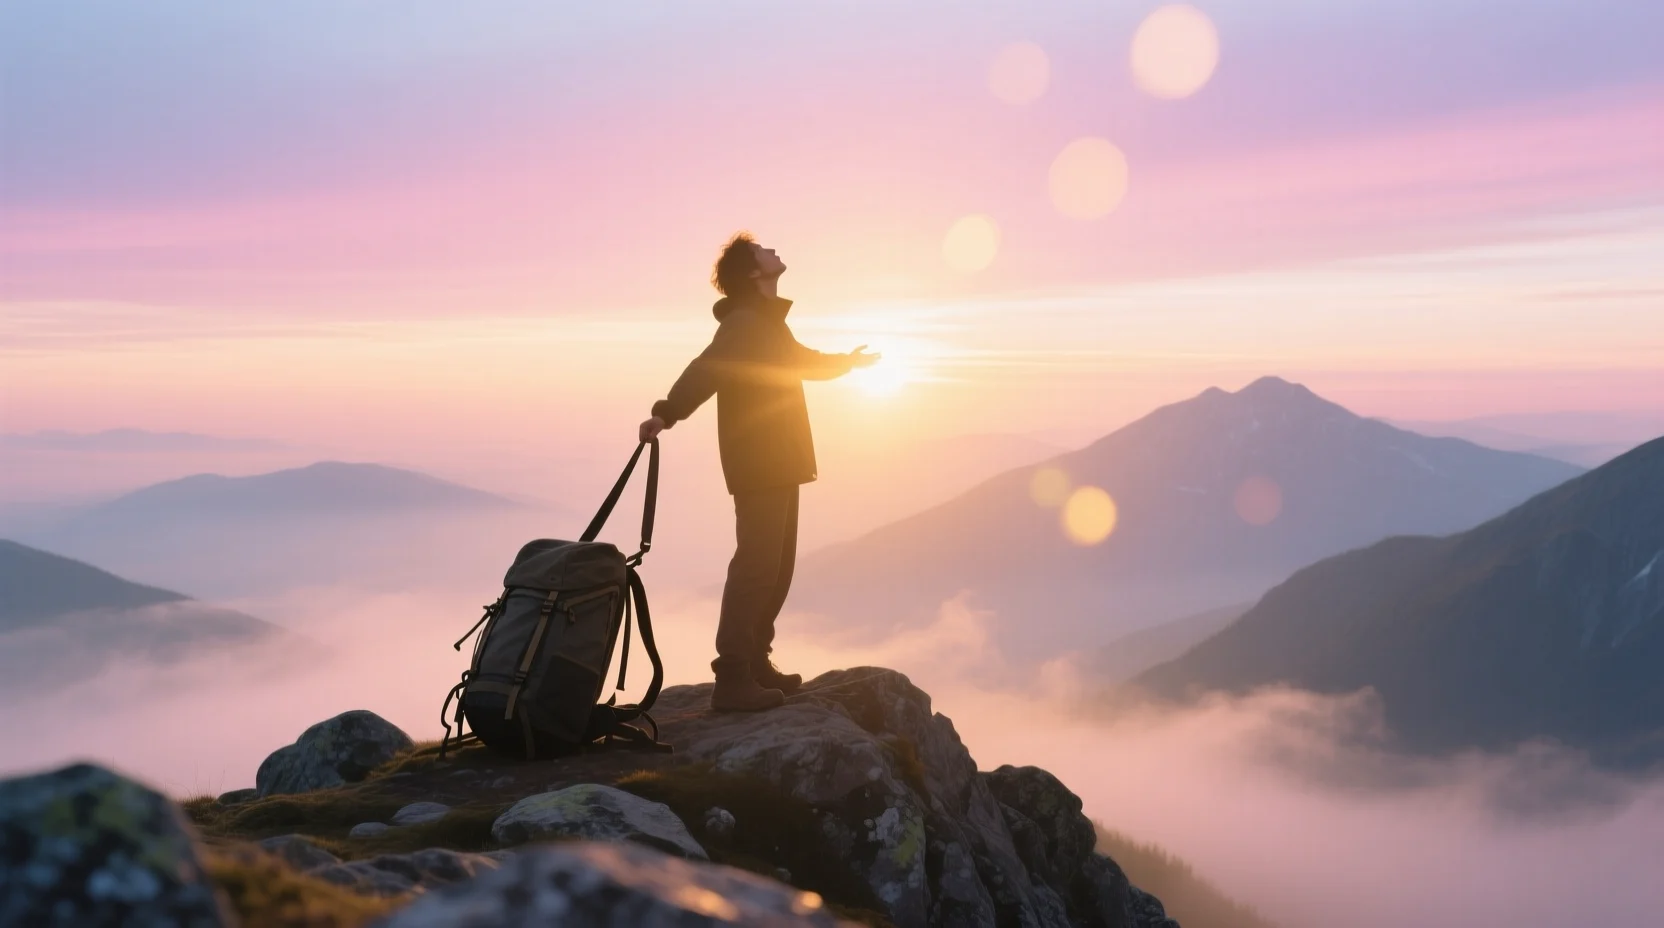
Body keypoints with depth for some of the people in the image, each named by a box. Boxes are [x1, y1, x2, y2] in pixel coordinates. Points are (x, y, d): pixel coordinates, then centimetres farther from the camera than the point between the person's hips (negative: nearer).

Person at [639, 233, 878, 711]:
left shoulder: (767, 323, 21)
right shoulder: (745, 323, -11)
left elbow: (803, 362, 40)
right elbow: (707, 368, -29)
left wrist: (847, 361, 59)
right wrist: (667, 412, -46)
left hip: (777, 463, 10)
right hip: (760, 464, -10)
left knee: (775, 565, 12)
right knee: (756, 565, -13)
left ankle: (755, 662, 19)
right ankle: (733, 678, -14)